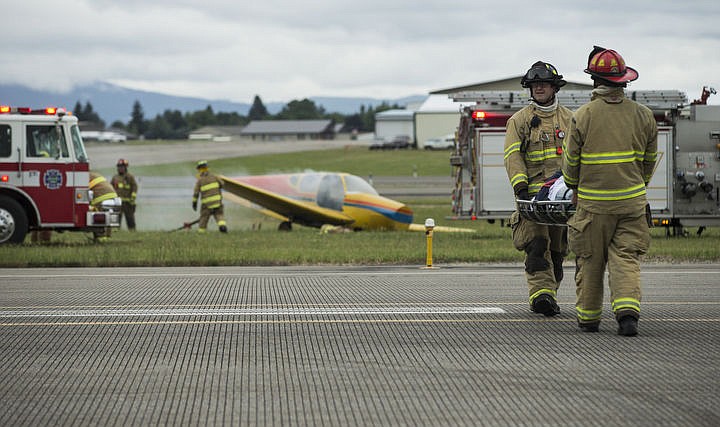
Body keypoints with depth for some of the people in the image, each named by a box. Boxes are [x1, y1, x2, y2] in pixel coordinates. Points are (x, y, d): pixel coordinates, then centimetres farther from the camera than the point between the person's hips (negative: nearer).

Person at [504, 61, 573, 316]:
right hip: (533, 194, -3)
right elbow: (513, 156, -3)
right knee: (537, 245, -15)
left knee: (557, 248, 5)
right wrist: (521, 187, -16)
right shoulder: (519, 120, 6)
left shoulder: (569, 119, 15)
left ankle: (549, 296, 12)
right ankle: (541, 294, -24)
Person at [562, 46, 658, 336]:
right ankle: (627, 311, -15)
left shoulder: (583, 116, -9)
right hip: (632, 201, 2)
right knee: (626, 258, 3)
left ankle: (588, 318, 19)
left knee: (590, 260, 10)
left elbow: (571, 162, 0)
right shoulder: (643, 115, 1)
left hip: (593, 202, -2)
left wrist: (573, 185, 20)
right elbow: (649, 160, 12)